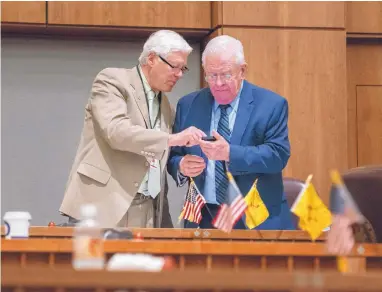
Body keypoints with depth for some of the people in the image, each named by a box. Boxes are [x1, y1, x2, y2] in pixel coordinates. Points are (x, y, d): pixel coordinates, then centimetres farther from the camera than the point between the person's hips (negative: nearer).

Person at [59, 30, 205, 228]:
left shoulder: (164, 105, 18)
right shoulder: (112, 81, -2)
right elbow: (117, 131, -20)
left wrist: (164, 223, 11)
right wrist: (172, 139, -23)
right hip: (103, 205, -6)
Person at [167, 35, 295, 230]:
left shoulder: (272, 105, -1)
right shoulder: (188, 106, 9)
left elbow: (279, 155, -12)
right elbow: (173, 156, 11)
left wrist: (230, 153, -25)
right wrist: (182, 166, -13)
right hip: (204, 219, 3)